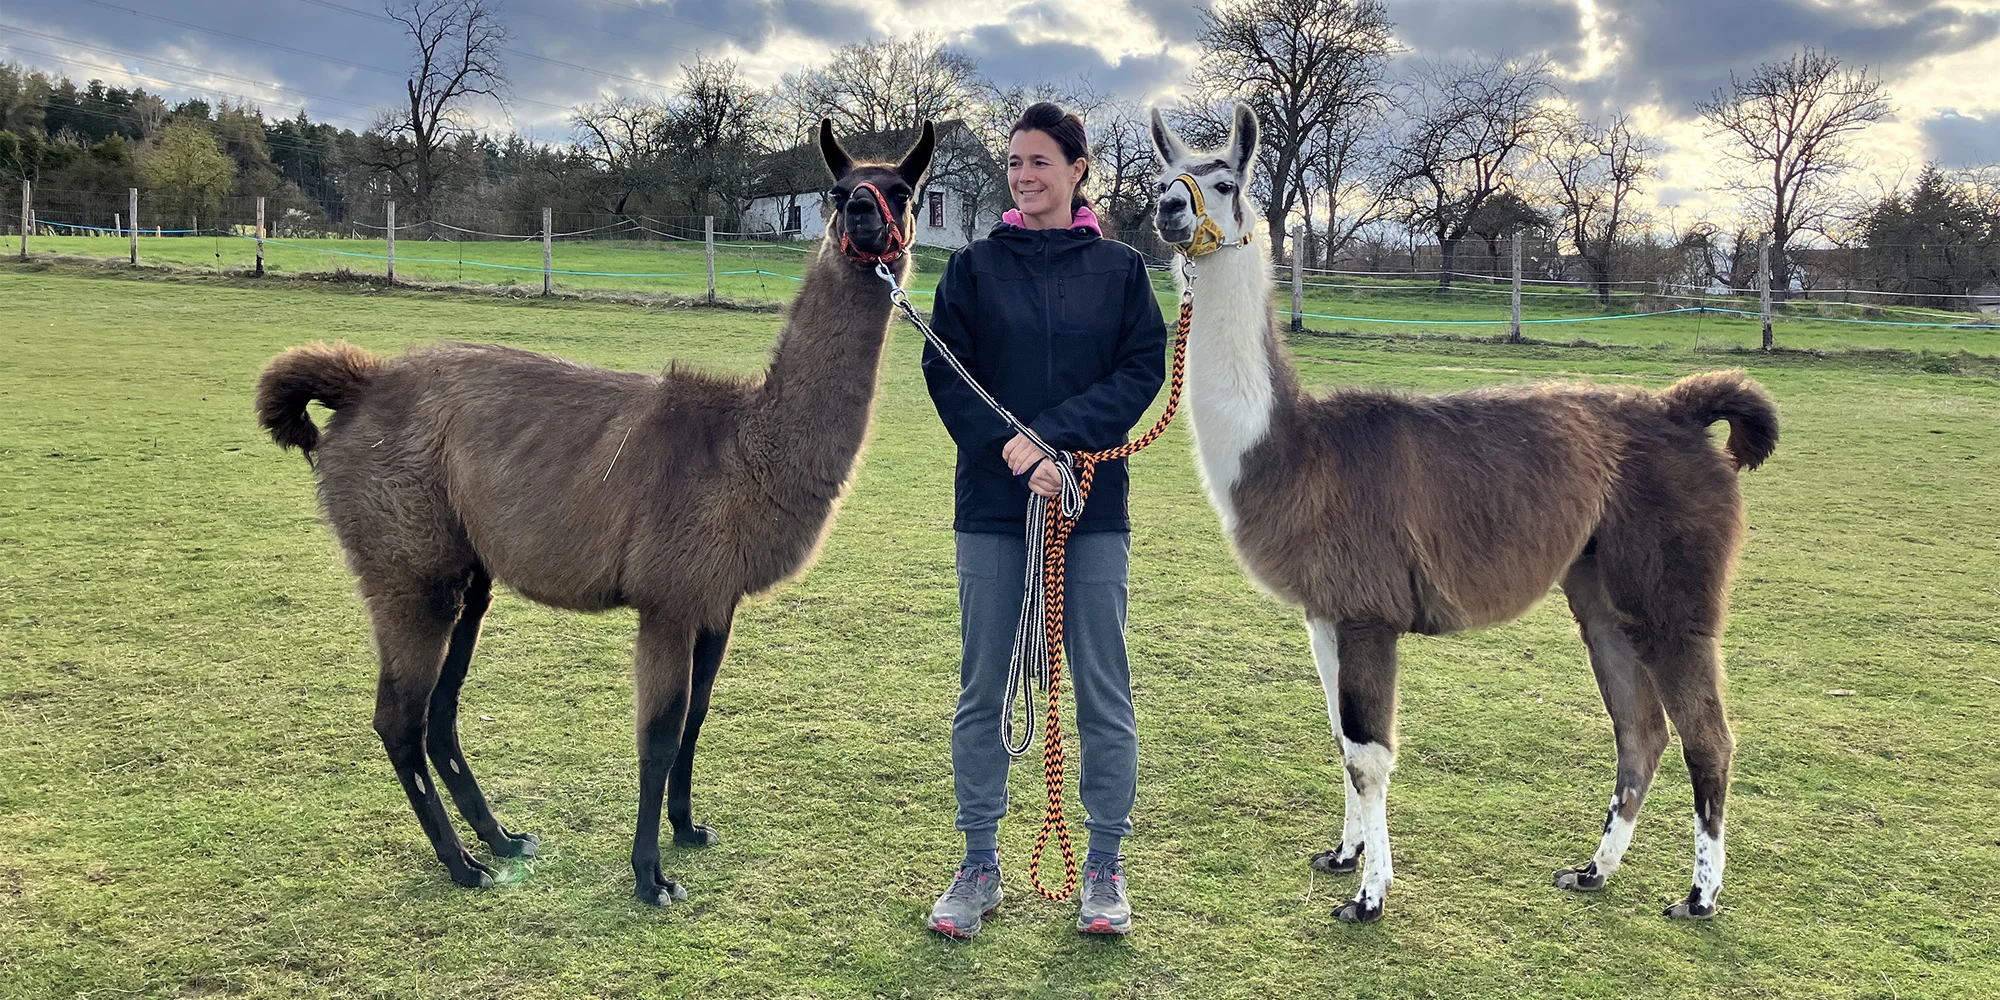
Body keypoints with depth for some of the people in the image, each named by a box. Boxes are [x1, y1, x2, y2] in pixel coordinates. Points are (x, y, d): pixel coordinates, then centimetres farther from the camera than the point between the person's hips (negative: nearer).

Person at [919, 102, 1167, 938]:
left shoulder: (1120, 268, 7)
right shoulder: (975, 266, 8)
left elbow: (1144, 369, -3)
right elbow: (945, 370, 0)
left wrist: (1052, 434, -15)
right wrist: (1013, 452, -14)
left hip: (1093, 506, 0)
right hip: (991, 508, 1)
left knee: (1103, 692, 4)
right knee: (982, 692, 6)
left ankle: (1104, 869, 19)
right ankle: (979, 868, 19)